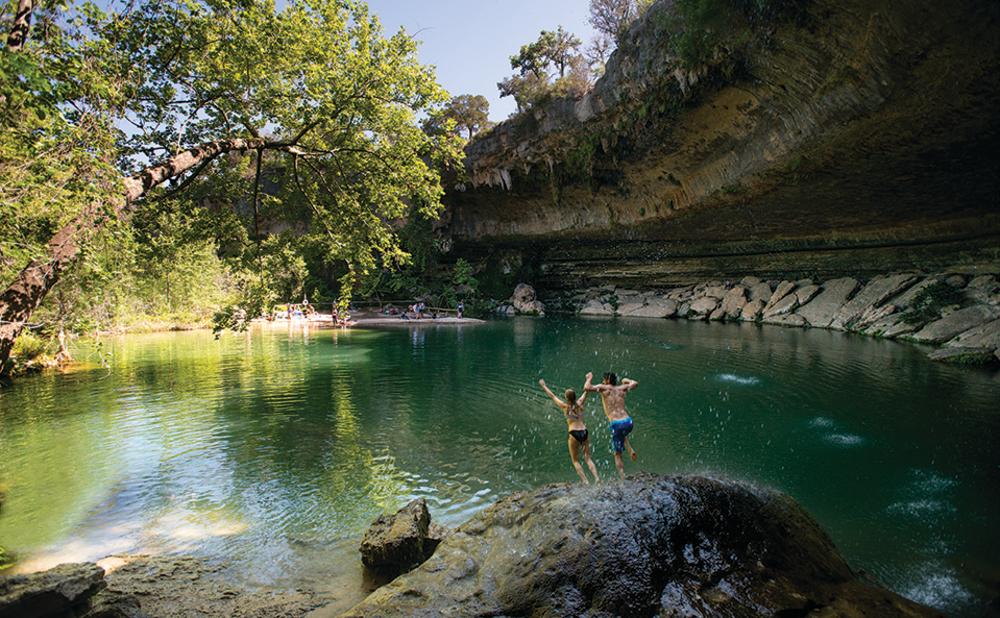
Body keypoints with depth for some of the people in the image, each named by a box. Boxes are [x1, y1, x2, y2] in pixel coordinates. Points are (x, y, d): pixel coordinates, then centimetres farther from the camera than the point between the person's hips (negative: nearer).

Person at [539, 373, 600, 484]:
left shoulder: (564, 406, 0)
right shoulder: (580, 403, 7)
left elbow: (552, 396, 12)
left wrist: (543, 386, 25)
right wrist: (589, 379, 39)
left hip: (574, 434, -3)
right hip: (584, 432, 4)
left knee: (575, 461, 8)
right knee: (588, 458, 11)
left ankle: (586, 481, -4)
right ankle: (596, 477, -7)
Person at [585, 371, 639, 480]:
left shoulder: (604, 388, 3)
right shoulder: (621, 388, 15)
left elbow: (587, 388, -9)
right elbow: (635, 383, 31)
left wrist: (589, 378, 10)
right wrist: (626, 381, 50)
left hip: (617, 424, -5)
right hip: (628, 422, 5)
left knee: (617, 455, 9)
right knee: (622, 435, 40)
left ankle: (623, 479, 2)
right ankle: (631, 450, 16)